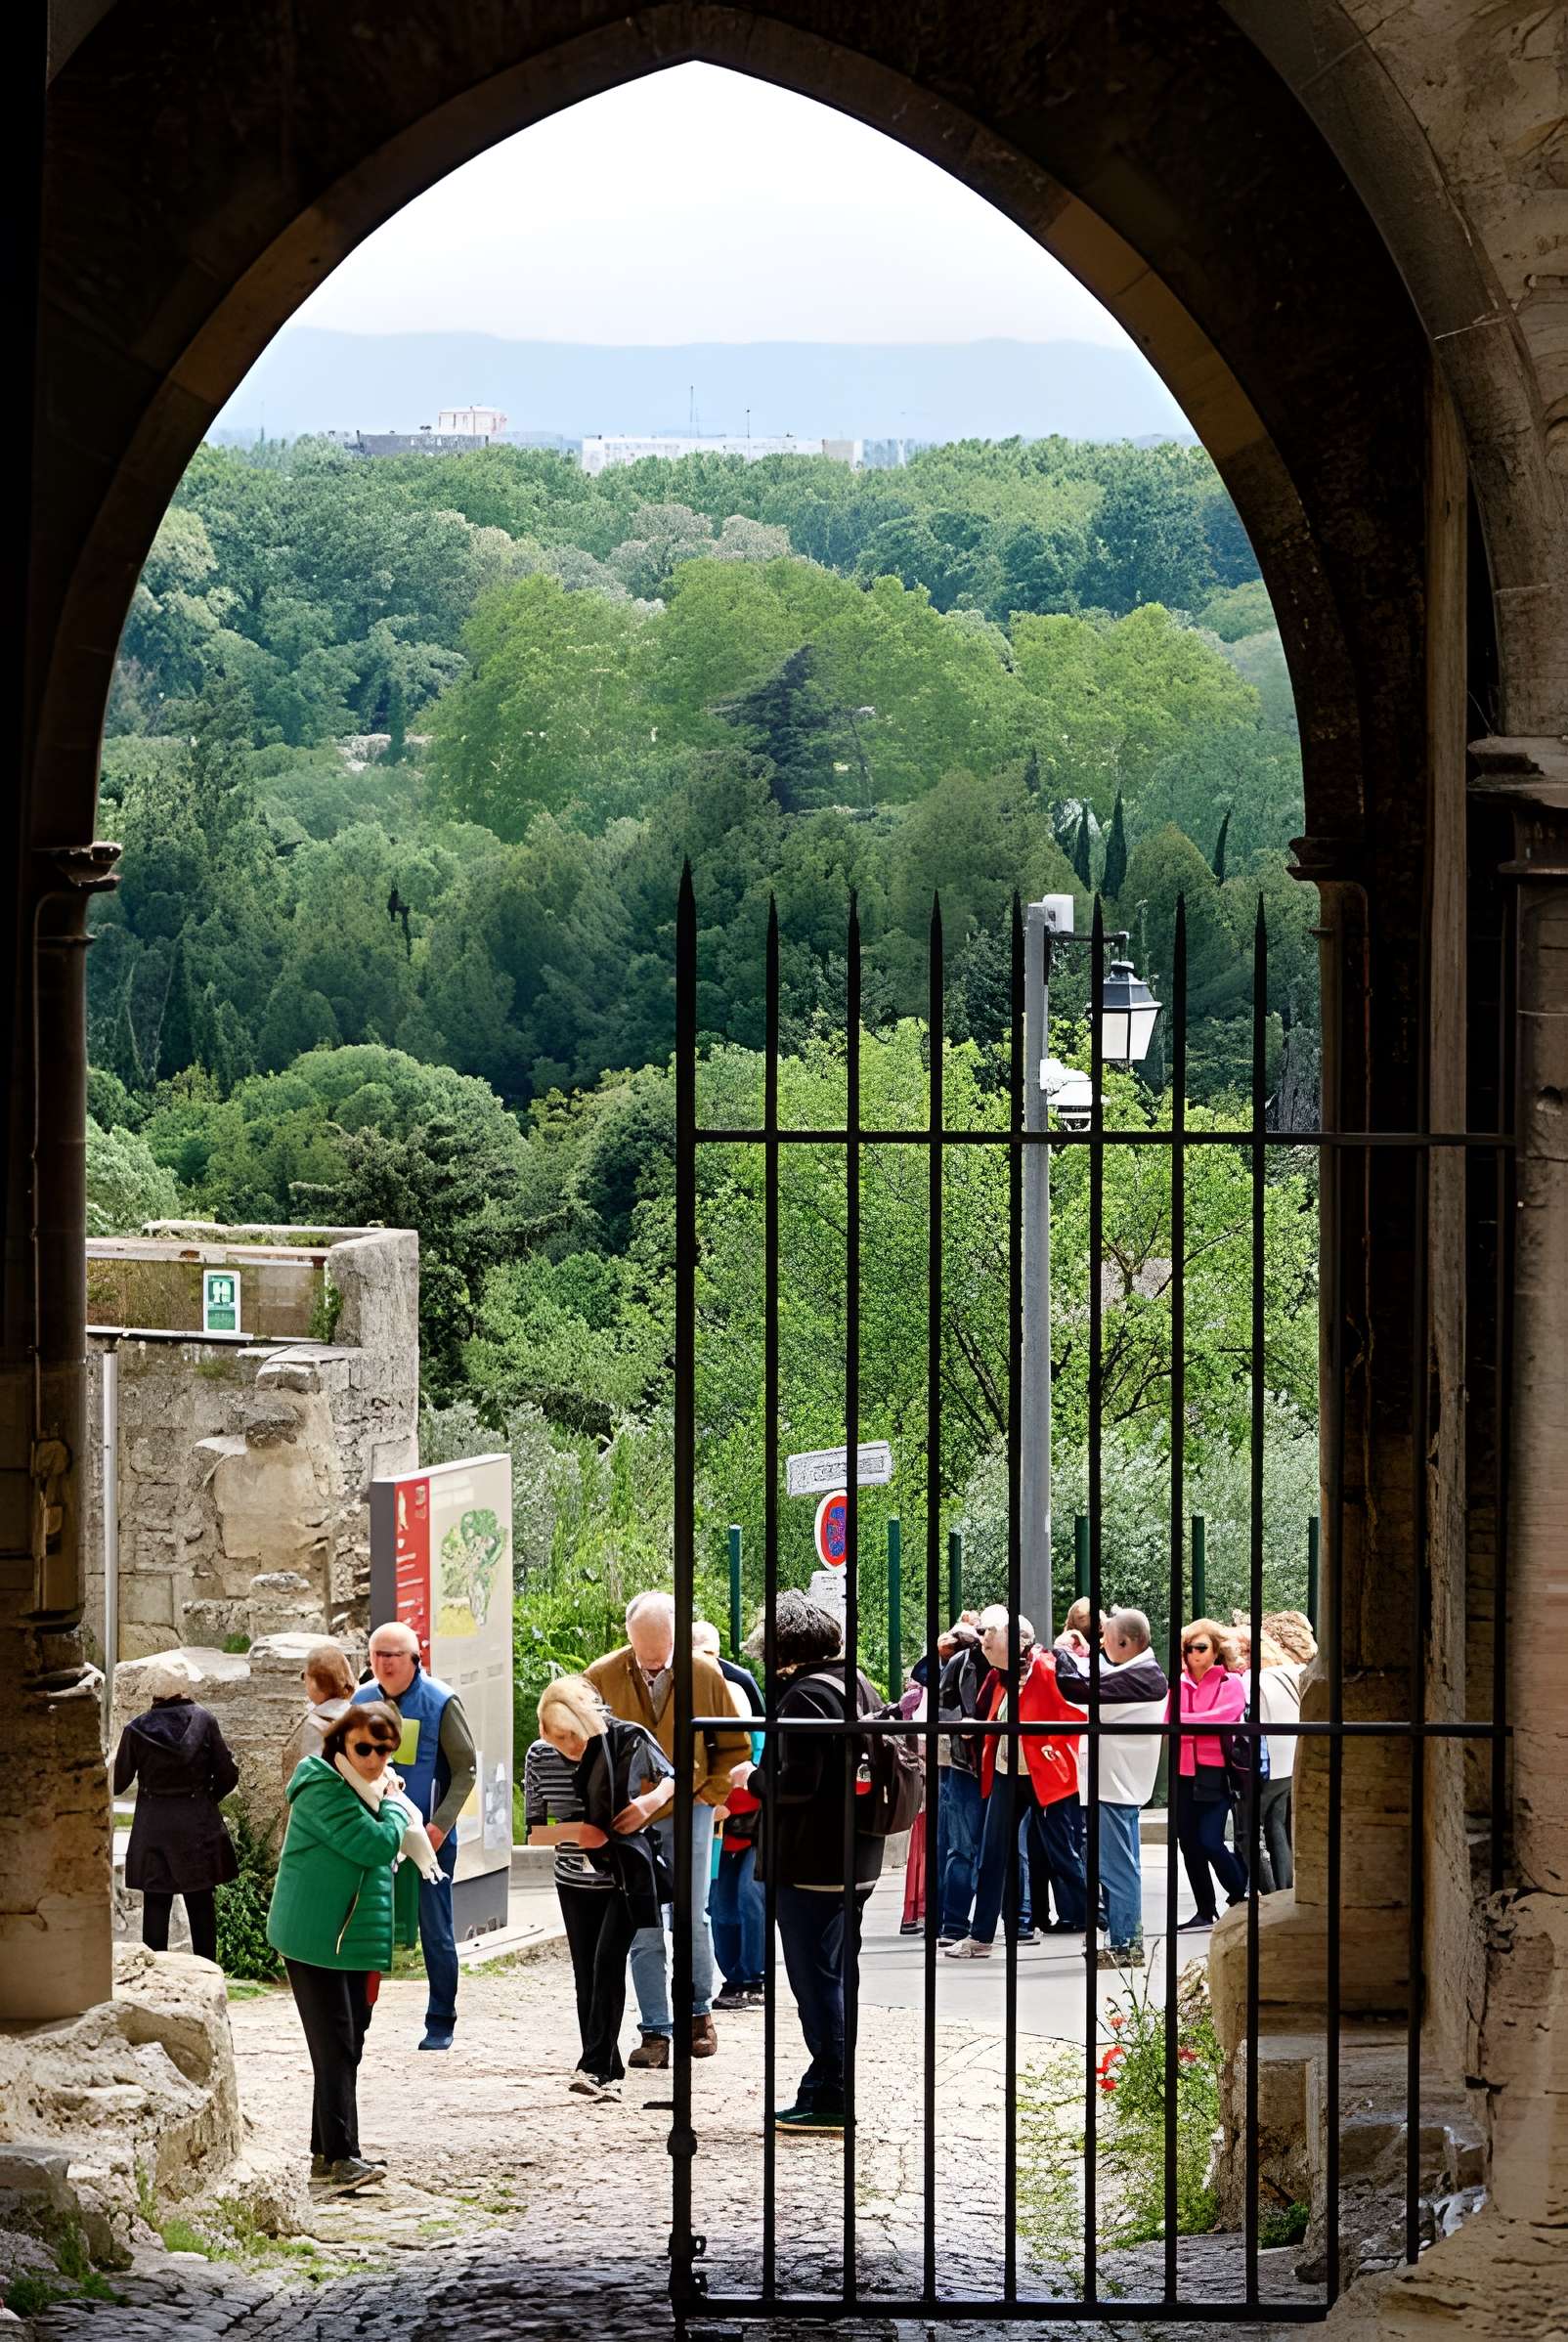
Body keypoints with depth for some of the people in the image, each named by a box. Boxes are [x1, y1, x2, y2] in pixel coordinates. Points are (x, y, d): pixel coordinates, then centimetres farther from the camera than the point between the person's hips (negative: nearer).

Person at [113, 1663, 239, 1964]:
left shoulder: (137, 1729, -9)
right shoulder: (203, 1720, -8)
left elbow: (118, 1783, -1)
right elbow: (228, 1774, -6)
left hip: (153, 1826, 0)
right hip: (198, 1824, 0)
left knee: (156, 1904, 6)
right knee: (201, 1903, 10)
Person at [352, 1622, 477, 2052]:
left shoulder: (441, 1702, -9)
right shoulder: (363, 1700, 4)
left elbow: (465, 1769, -7)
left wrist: (440, 1825, -16)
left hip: (429, 1836, -4)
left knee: (436, 1931, 2)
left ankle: (440, 2024, 12)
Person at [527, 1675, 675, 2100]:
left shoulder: (629, 1740, -15)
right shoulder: (540, 1758, -8)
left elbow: (671, 1777, 1)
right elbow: (534, 1833, -2)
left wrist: (652, 1799, -21)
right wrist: (574, 1831, -22)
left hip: (628, 1878, -4)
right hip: (576, 1883, 4)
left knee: (608, 1960, -18)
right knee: (586, 1975, 4)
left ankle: (595, 2067, -20)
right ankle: (607, 2072, 13)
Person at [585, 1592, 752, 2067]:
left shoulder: (705, 1675, -5)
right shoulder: (601, 1677, -6)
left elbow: (734, 1745, 9)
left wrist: (710, 1793, 1)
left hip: (688, 1813, 0)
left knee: (691, 1918, 1)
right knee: (643, 1929, -1)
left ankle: (699, 2012, 22)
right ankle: (655, 2033, 1)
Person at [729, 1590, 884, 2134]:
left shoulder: (804, 1696, -18)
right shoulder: (858, 1686, 11)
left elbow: (797, 1782, -24)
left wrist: (752, 1778, -5)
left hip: (812, 1863, -9)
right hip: (856, 1859, 9)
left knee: (816, 1979, -3)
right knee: (840, 1975, 16)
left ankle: (827, 2099, 0)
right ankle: (834, 2089, 23)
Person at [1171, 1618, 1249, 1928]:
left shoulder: (1231, 1684, -1)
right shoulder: (1179, 1685, 10)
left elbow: (1221, 1717, -16)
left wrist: (1182, 1722, -12)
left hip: (1215, 1774, -5)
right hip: (1184, 1773, 5)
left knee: (1210, 1841, -13)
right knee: (1189, 1845, 6)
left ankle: (1239, 1895, 9)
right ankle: (1205, 1912, 16)